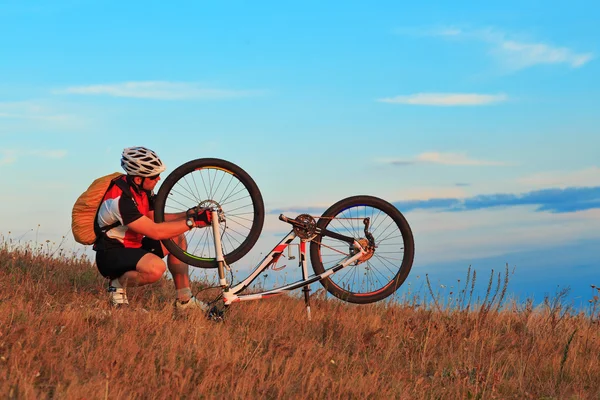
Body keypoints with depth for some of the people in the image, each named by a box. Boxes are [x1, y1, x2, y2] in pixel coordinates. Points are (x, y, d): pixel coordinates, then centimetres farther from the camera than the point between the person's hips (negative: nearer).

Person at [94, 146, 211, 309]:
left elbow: (155, 218, 10)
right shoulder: (120, 199, -28)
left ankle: (184, 300, 7)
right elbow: (155, 231, -30)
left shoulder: (142, 189, 0)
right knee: (156, 267, -35)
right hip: (111, 254, -10)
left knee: (177, 238, 6)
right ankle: (119, 284, -6)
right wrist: (193, 221, -27)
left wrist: (189, 214, -5)